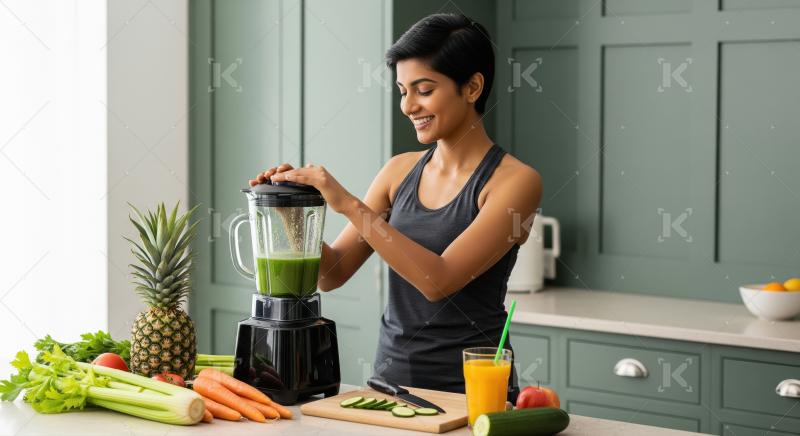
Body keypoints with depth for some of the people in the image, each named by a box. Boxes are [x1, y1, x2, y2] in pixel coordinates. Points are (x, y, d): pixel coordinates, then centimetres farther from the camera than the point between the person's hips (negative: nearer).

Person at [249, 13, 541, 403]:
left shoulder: (514, 181, -10)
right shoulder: (400, 171, 7)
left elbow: (439, 280, -21)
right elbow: (331, 273, 6)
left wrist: (349, 204, -23)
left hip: (468, 386, -4)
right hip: (390, 374, 5)